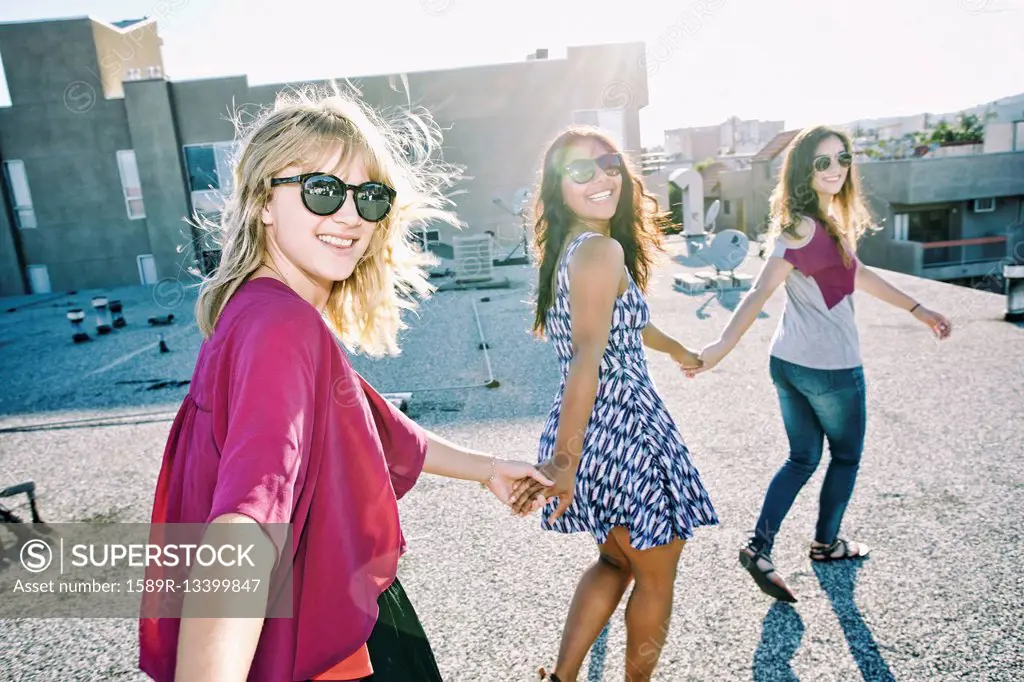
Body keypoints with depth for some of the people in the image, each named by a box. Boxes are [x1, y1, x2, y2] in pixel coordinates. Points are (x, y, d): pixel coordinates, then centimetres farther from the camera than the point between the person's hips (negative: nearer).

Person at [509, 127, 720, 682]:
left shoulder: (569, 248, 12)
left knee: (615, 561, 27)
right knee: (656, 579, 16)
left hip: (594, 429, 9)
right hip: (625, 431, -9)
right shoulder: (602, 251, -17)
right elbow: (587, 360, -28)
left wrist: (678, 349, 41)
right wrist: (564, 459, -32)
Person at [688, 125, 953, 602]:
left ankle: (760, 546, 9)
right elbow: (760, 291, -30)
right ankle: (826, 543, 36)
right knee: (846, 457, 17)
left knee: (802, 458, 16)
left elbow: (857, 273, 20)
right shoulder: (805, 227, -20)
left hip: (788, 362, 8)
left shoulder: (831, 219, 9)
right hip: (831, 366, -8)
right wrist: (723, 345, -39)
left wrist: (918, 310, 26)